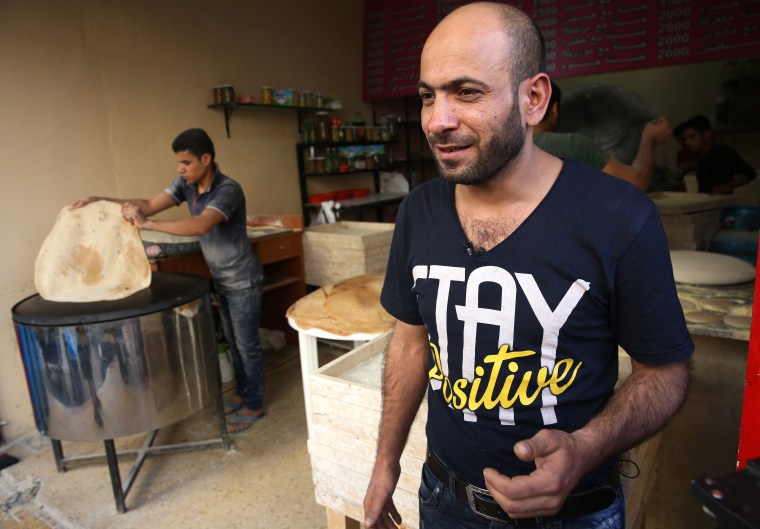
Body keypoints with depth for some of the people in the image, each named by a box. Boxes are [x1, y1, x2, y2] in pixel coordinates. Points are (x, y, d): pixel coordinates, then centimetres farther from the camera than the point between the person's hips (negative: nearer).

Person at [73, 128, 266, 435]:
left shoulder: (228, 190, -26)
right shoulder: (186, 185, 0)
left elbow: (200, 225, -40)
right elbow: (150, 205, -3)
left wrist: (147, 224, -43)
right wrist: (102, 201, -15)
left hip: (242, 281, -8)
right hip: (221, 280, 8)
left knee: (247, 344, 3)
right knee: (233, 342, 19)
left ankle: (254, 406, 18)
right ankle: (242, 394, 35)